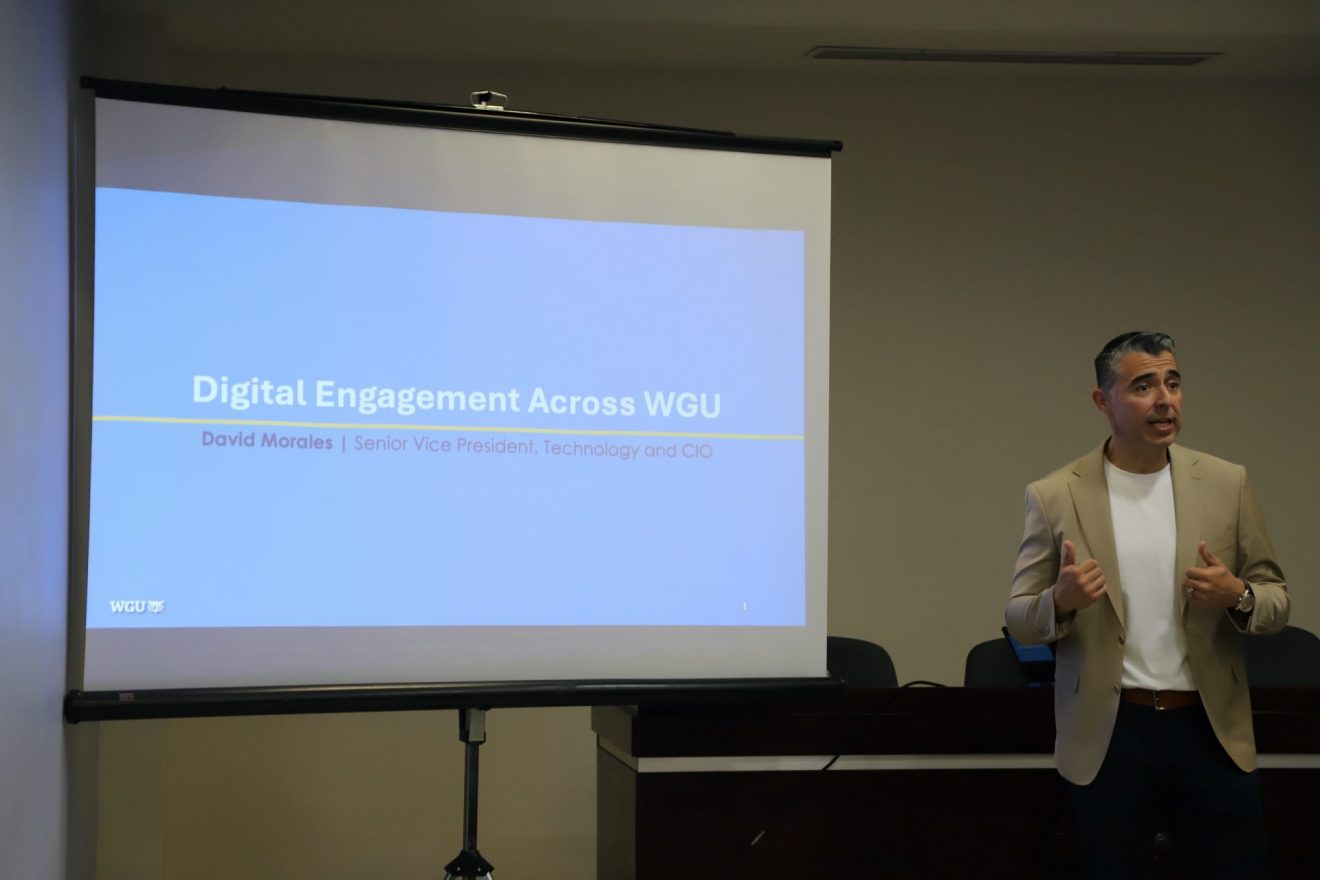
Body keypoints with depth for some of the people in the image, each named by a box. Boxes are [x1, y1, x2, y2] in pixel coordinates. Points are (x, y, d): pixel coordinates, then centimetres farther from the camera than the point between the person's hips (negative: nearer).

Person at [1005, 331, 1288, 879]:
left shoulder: (1226, 484, 2)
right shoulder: (1055, 496, -2)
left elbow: (1276, 601, 7)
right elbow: (1019, 621, 2)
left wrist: (1238, 596, -16)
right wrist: (1061, 601, -21)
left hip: (1211, 730, 1)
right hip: (1107, 734, -1)